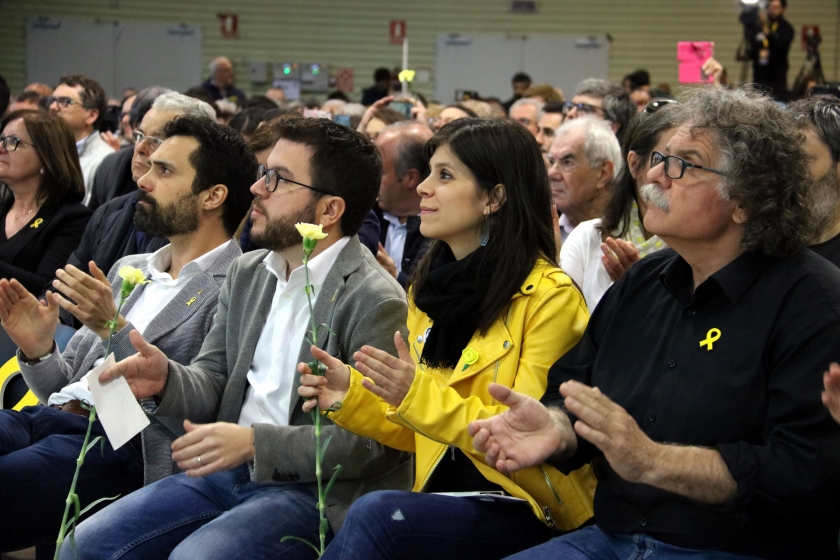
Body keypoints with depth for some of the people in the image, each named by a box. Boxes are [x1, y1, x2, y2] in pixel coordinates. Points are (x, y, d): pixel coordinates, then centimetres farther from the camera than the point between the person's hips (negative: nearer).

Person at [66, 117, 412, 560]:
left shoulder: (376, 302, -14)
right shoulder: (246, 274, 11)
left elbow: (373, 441, -18)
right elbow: (211, 384, 12)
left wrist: (253, 441, -23)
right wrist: (167, 380, -11)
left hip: (312, 489, -7)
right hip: (227, 471, 7)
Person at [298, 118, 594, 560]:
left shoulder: (549, 297, -9)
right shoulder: (429, 289, 12)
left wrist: (420, 395, -23)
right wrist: (351, 396, -3)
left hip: (528, 516, -6)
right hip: (441, 497, 6)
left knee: (375, 515, -32)